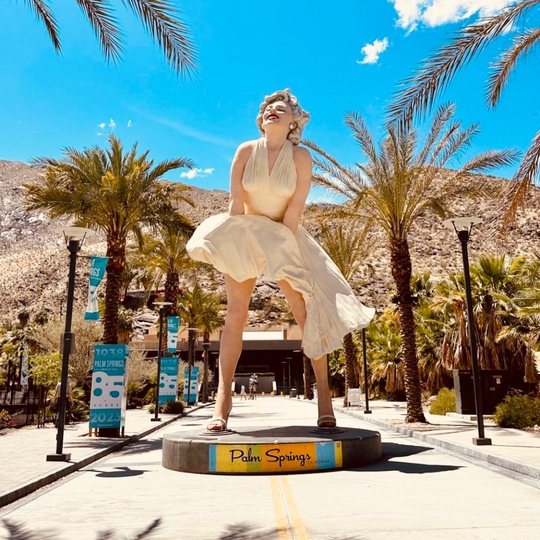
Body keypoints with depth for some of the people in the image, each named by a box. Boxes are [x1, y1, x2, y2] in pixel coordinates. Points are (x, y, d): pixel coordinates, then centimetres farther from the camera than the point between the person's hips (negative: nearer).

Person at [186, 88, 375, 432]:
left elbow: (295, 207, -11)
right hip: (246, 235, 1)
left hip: (286, 237, 0)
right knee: (236, 314, -7)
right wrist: (240, 239, -11)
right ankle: (223, 398, -6)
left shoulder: (301, 156, -6)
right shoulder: (246, 151, -2)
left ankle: (324, 395, 2)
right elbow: (236, 200, -6)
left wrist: (280, 245, -15)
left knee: (307, 311, -8)